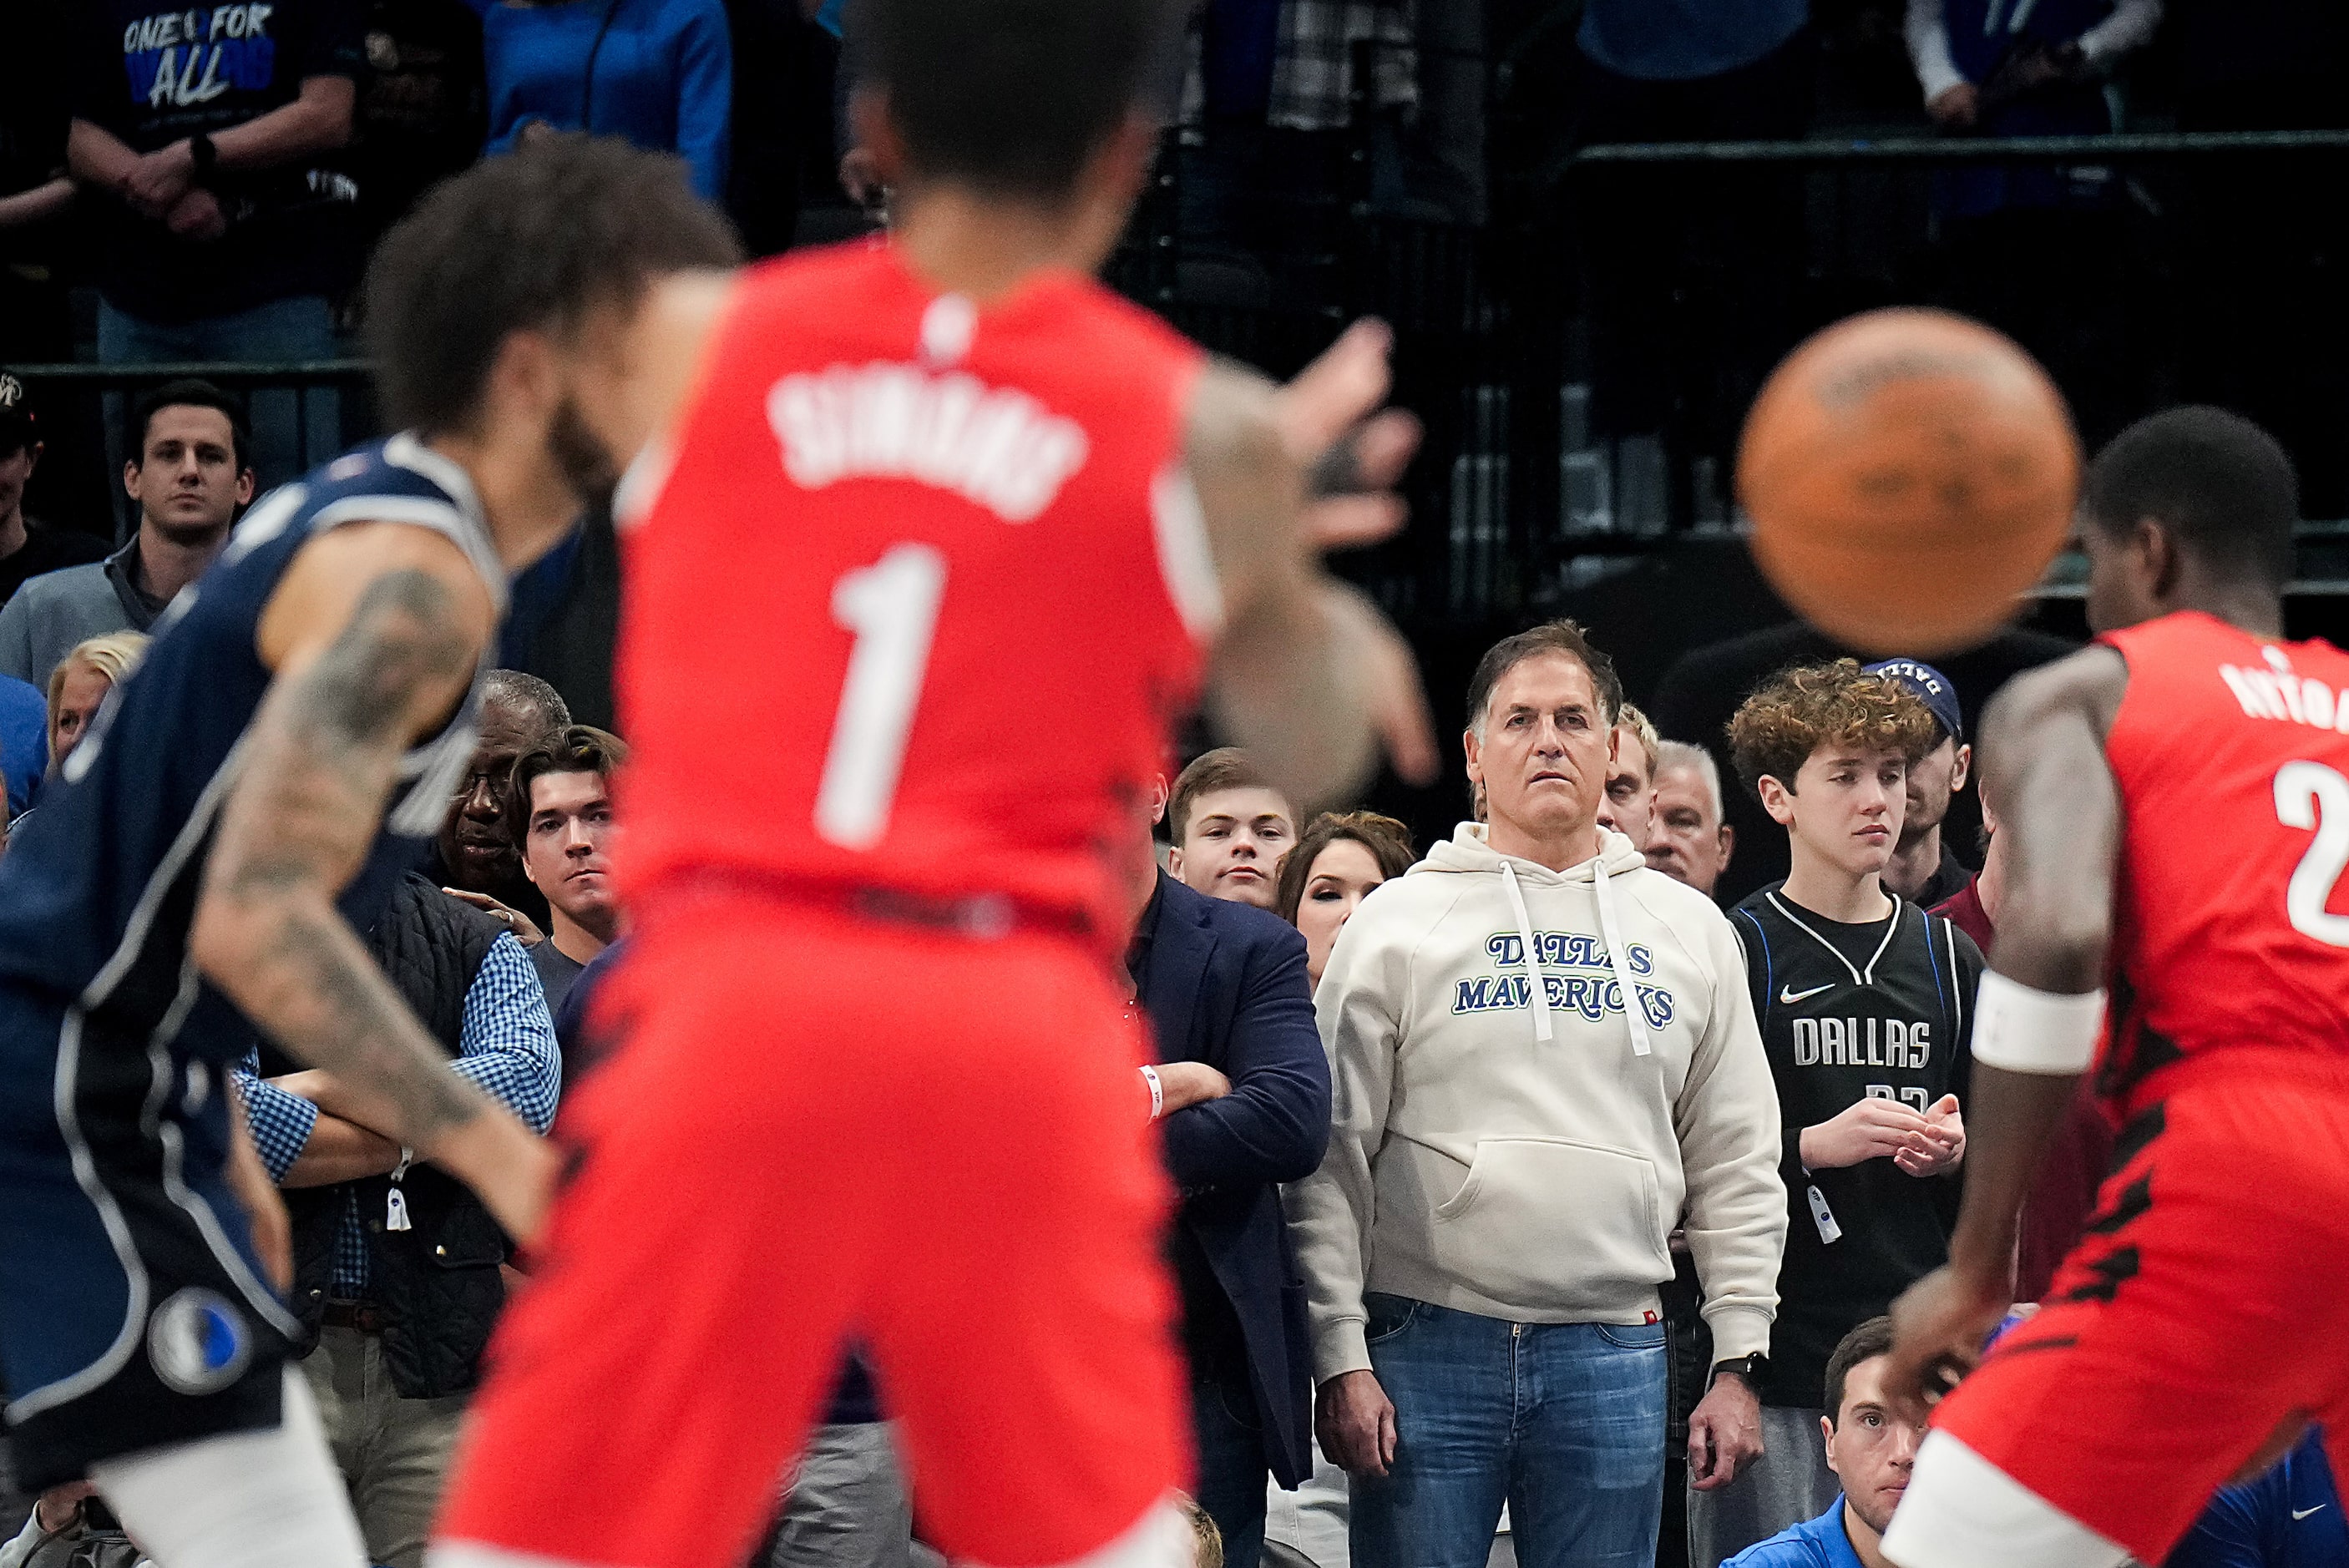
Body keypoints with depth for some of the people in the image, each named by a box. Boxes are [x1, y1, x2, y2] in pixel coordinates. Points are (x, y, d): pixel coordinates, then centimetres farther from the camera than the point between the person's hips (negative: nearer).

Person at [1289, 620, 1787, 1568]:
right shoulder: (1395, 923, 4)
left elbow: (1737, 1168, 14)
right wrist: (1340, 1357, -6)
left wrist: (1738, 1362, 7)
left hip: (1614, 1356, 2)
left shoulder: (1690, 931, 13)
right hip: (1428, 1347, -2)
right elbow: (1332, 1159, 1)